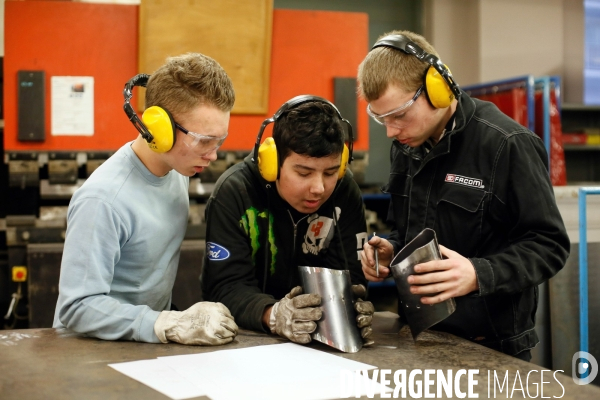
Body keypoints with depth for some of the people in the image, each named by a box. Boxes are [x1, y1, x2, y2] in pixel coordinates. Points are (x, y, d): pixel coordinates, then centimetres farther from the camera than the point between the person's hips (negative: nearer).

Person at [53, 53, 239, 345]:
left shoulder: (178, 167, -2)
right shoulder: (102, 199, -22)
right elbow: (78, 306, -23)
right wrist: (172, 325, -30)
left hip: (151, 341, 6)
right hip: (93, 348, -6)